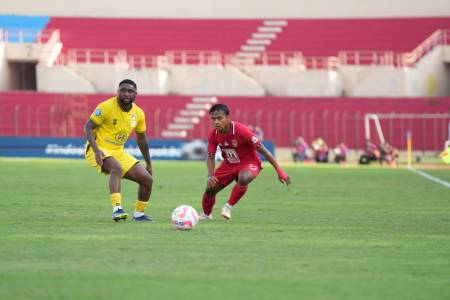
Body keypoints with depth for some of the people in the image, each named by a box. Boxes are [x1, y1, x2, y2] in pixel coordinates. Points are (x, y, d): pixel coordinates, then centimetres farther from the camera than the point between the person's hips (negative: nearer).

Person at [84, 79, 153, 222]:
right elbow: (88, 127, -15)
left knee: (147, 179, -1)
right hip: (98, 150, -6)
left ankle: (138, 214, 17)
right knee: (117, 168, -38)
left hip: (118, 152, 7)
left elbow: (141, 139, 16)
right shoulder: (106, 107, -15)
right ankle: (117, 209, -44)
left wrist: (148, 164, 19)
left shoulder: (138, 114, 2)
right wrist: (96, 150, -29)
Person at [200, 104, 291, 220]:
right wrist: (210, 176, -26)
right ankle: (206, 215, 30)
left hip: (248, 163, -5)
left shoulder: (241, 130, -31)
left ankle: (229, 206, -12)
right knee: (210, 188, -3)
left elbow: (261, 149, -24)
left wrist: (279, 171, -23)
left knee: (243, 179, -37)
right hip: (229, 164, 5)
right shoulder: (213, 134, -16)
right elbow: (210, 156, -6)